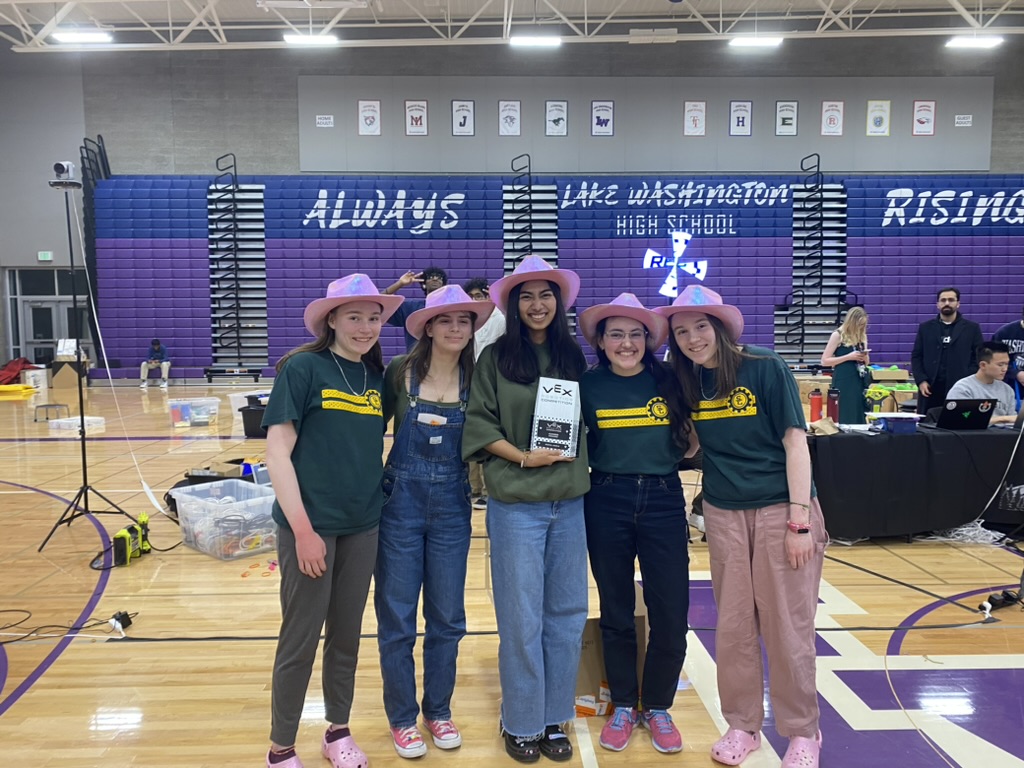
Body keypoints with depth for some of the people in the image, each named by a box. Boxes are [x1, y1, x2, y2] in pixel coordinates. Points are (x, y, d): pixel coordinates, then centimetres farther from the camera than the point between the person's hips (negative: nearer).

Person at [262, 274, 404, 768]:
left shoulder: (378, 377, 6)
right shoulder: (303, 368, -10)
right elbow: (277, 453, -13)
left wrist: (384, 500, 5)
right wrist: (303, 529, -16)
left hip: (363, 526, 5)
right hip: (310, 524, -5)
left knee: (347, 635, 16)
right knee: (299, 639, 7)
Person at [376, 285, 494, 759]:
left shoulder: (476, 380, -1)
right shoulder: (398, 372, -6)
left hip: (452, 506, 2)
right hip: (400, 502, -2)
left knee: (447, 617, 12)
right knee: (397, 618, 8)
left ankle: (438, 711, 32)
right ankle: (402, 717, 27)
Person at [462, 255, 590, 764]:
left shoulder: (573, 357, 8)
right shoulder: (495, 358, -2)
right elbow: (479, 425, -5)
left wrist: (576, 461, 1)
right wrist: (522, 456, -15)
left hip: (569, 501, 4)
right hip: (516, 504, -4)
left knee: (567, 615, 10)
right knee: (522, 619, 5)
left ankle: (553, 720, 28)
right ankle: (522, 724, 24)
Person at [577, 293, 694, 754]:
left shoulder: (670, 382, 0)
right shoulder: (587, 385, -2)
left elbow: (693, 437, 13)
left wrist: (686, 450, -3)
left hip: (664, 501, 1)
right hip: (607, 503, 0)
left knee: (670, 615, 3)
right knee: (616, 612, 11)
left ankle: (658, 708, 25)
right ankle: (623, 706, 30)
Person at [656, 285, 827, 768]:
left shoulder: (766, 369, -10)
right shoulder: (688, 382, 3)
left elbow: (795, 442, -10)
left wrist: (800, 520, -13)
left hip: (780, 510, -4)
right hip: (723, 514, 4)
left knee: (787, 627, 4)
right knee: (733, 626, 11)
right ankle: (742, 725, 28)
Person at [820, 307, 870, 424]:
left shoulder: (862, 336, 11)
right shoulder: (838, 335, -6)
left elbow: (866, 362, 22)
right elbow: (824, 361, -10)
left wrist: (864, 357, -2)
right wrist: (848, 357, -16)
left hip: (859, 381, 6)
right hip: (843, 382, -6)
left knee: (859, 416, 6)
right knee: (844, 417, -5)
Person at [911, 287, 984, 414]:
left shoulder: (972, 328, 8)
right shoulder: (925, 327, 12)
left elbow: (979, 358, 5)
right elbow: (916, 357, 9)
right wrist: (921, 380, -4)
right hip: (931, 388, 1)